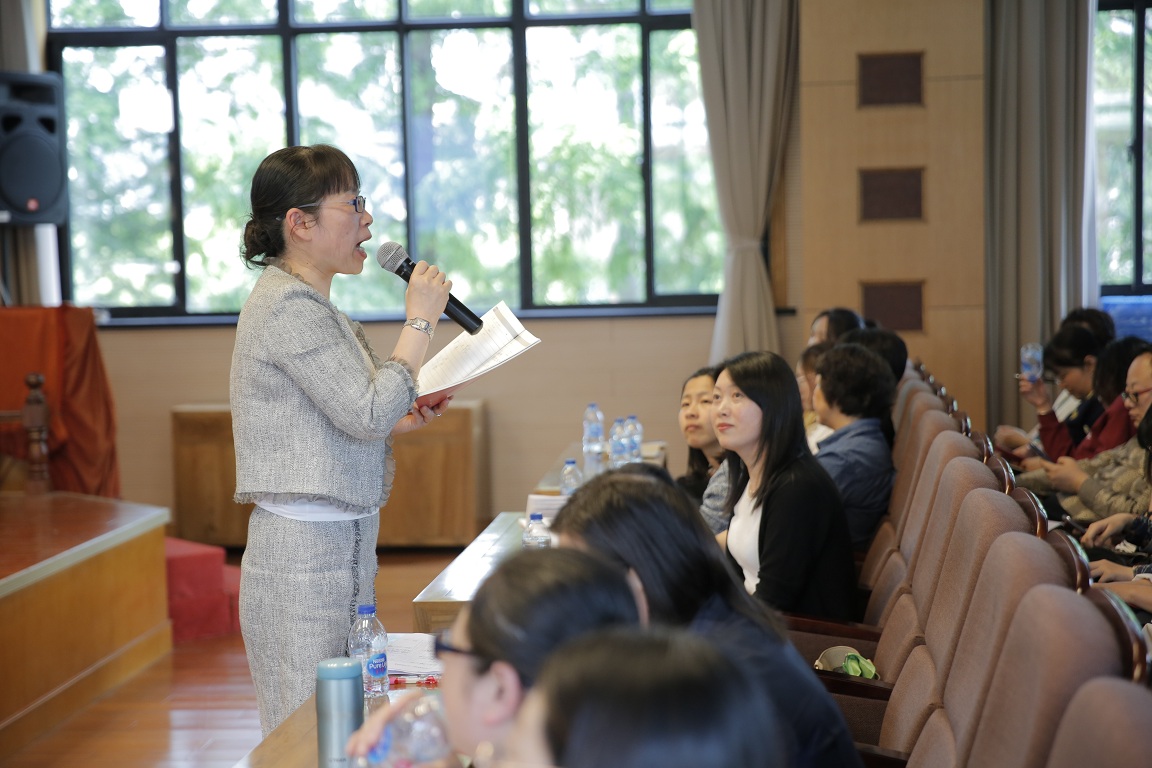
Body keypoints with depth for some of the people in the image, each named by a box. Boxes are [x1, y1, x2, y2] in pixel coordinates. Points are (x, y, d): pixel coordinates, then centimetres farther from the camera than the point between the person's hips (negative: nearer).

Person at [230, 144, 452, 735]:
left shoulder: (309, 304, 16)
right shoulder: (288, 307, -15)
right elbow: (370, 414, -21)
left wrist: (399, 421, 8)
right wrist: (420, 321, -13)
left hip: (338, 544, 10)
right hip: (307, 548, -10)